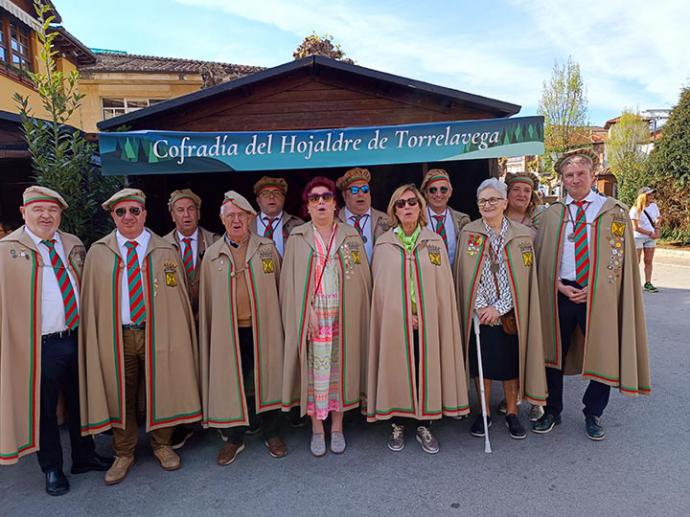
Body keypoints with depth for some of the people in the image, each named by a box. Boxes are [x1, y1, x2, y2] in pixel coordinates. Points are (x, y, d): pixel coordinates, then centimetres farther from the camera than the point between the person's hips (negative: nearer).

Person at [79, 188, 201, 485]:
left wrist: (178, 335, -1)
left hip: (158, 334, 0)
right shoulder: (97, 253, 4)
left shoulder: (166, 251, 2)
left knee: (161, 391, 11)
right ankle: (124, 454, 32)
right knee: (120, 396, 11)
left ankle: (161, 445, 34)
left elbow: (179, 297, 3)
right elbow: (92, 302, 5)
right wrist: (98, 338, 0)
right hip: (116, 336, 1)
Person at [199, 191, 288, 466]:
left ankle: (271, 433, 29)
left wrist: (280, 323, 1)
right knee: (232, 383, 8)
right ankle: (235, 438, 28)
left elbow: (278, 287, 4)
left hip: (263, 328, 0)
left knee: (267, 379, 10)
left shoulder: (267, 248, 3)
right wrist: (209, 331, 3)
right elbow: (207, 299, 6)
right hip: (229, 332, 0)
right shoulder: (212, 254, 4)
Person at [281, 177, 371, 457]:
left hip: (343, 316, 1)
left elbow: (362, 278, 3)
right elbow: (291, 281, 1)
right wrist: (307, 312, -10)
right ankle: (317, 430, 17)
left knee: (340, 367, 7)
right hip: (311, 316, -1)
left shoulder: (351, 235, 6)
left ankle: (337, 428, 21)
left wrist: (358, 314, -6)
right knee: (314, 369, 3)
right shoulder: (297, 238, 5)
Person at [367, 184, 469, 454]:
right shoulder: (384, 244, 2)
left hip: (428, 321, 1)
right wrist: (404, 315, -8)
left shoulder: (435, 241, 5)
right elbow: (380, 286, 0)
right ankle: (398, 424, 21)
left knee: (426, 370, 6)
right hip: (394, 321, -1)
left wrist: (421, 316, -5)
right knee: (396, 370, 5)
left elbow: (443, 286, 3)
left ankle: (423, 425, 20)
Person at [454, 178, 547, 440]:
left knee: (512, 364, 9)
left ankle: (512, 413, 28)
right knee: (481, 364, 9)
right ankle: (485, 412, 26)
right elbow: (467, 275, -2)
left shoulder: (523, 235, -1)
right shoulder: (468, 232, 1)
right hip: (479, 314, 1)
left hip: (510, 315, 0)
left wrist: (499, 308, -11)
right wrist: (480, 306, -10)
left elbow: (523, 278, -5)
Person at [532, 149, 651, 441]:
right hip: (560, 294, 1)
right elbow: (542, 258, 7)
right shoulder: (552, 213, 6)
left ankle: (593, 414, 31)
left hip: (600, 297, -1)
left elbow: (621, 258, -1)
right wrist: (559, 285, -7)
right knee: (553, 354, 10)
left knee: (603, 358, 7)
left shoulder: (615, 212, 1)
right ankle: (552, 412, 30)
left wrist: (594, 288, -10)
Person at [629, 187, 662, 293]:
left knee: (649, 261, 5)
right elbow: (635, 228, -15)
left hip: (651, 237, 5)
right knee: (636, 261, -3)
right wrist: (650, 233, -13)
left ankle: (648, 283, 10)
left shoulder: (654, 206, 2)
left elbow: (659, 218, 18)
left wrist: (657, 228, 0)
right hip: (638, 237, -5)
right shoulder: (635, 210, -14)